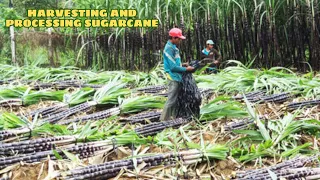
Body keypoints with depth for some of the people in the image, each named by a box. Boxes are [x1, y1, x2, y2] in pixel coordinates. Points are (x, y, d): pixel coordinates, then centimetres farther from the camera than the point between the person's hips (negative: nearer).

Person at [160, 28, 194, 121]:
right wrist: (186, 69, -11)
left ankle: (174, 116, 24)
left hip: (177, 77, 10)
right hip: (173, 77, -10)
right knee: (171, 100, -8)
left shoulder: (173, 47, 13)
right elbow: (173, 67, -20)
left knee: (176, 99, 15)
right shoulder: (169, 48, -17)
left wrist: (182, 64, 8)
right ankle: (164, 119, -3)